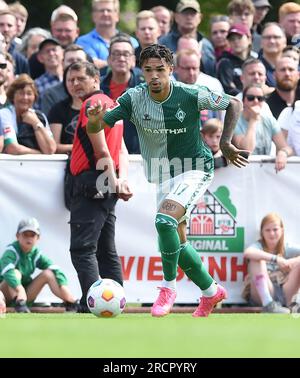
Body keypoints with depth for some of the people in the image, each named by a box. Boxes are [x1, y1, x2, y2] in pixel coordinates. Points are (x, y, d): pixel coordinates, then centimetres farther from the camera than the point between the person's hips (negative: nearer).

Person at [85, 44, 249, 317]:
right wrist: (96, 119, -36)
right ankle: (211, 292, 32)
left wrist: (225, 142, -11)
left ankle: (168, 286, -11)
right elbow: (96, 128, -13)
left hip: (194, 169, -5)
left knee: (164, 220, -28)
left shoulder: (191, 95, -19)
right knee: (177, 242, 11)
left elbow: (234, 104, -5)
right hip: (161, 176, 5)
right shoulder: (134, 99, -12)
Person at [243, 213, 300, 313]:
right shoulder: (259, 246, -1)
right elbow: (247, 253, -27)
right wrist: (275, 259, -33)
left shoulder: (287, 248, 9)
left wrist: (292, 262, -25)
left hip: (284, 294, 2)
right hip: (262, 295, -2)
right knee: (257, 260, -24)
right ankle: (268, 304, -34)